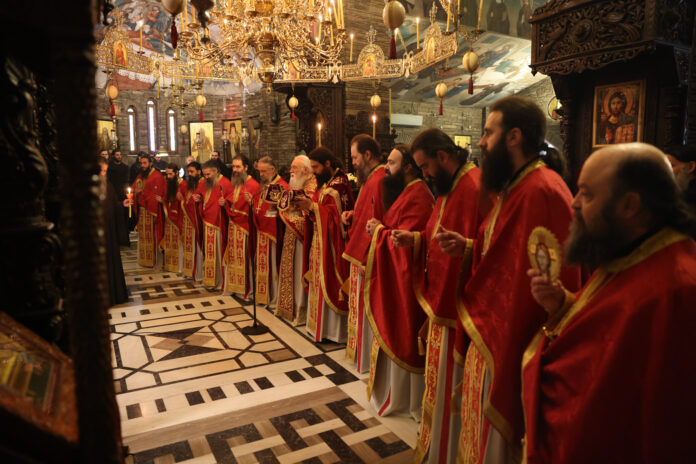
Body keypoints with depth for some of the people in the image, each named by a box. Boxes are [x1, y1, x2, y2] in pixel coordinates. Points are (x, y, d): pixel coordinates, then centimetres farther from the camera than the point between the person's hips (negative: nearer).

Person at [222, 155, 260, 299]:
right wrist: (225, 203, 6)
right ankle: (234, 286, 22)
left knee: (244, 256, -3)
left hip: (245, 226, -8)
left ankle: (246, 289, 7)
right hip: (233, 225, 8)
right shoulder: (235, 184, 14)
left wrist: (250, 202, -31)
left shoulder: (253, 185, -12)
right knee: (233, 256, 12)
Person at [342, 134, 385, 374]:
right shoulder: (372, 178, 14)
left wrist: (365, 259, -24)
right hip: (362, 254, 11)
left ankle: (366, 359, 16)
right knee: (362, 306, 19)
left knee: (366, 307, 1)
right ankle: (360, 351, 32)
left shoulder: (377, 181, -21)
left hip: (368, 257, -11)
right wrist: (352, 215, 5)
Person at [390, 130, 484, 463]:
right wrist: (415, 239, 5)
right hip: (440, 299, 10)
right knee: (438, 377, 21)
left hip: (461, 302, -10)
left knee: (451, 382, 5)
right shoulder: (449, 187, 12)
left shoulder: (476, 186, -19)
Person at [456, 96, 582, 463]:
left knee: (499, 434, 11)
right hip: (490, 333, 9)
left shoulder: (543, 190, -22)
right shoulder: (514, 186, 10)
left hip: (514, 340, -9)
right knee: (484, 422, 24)